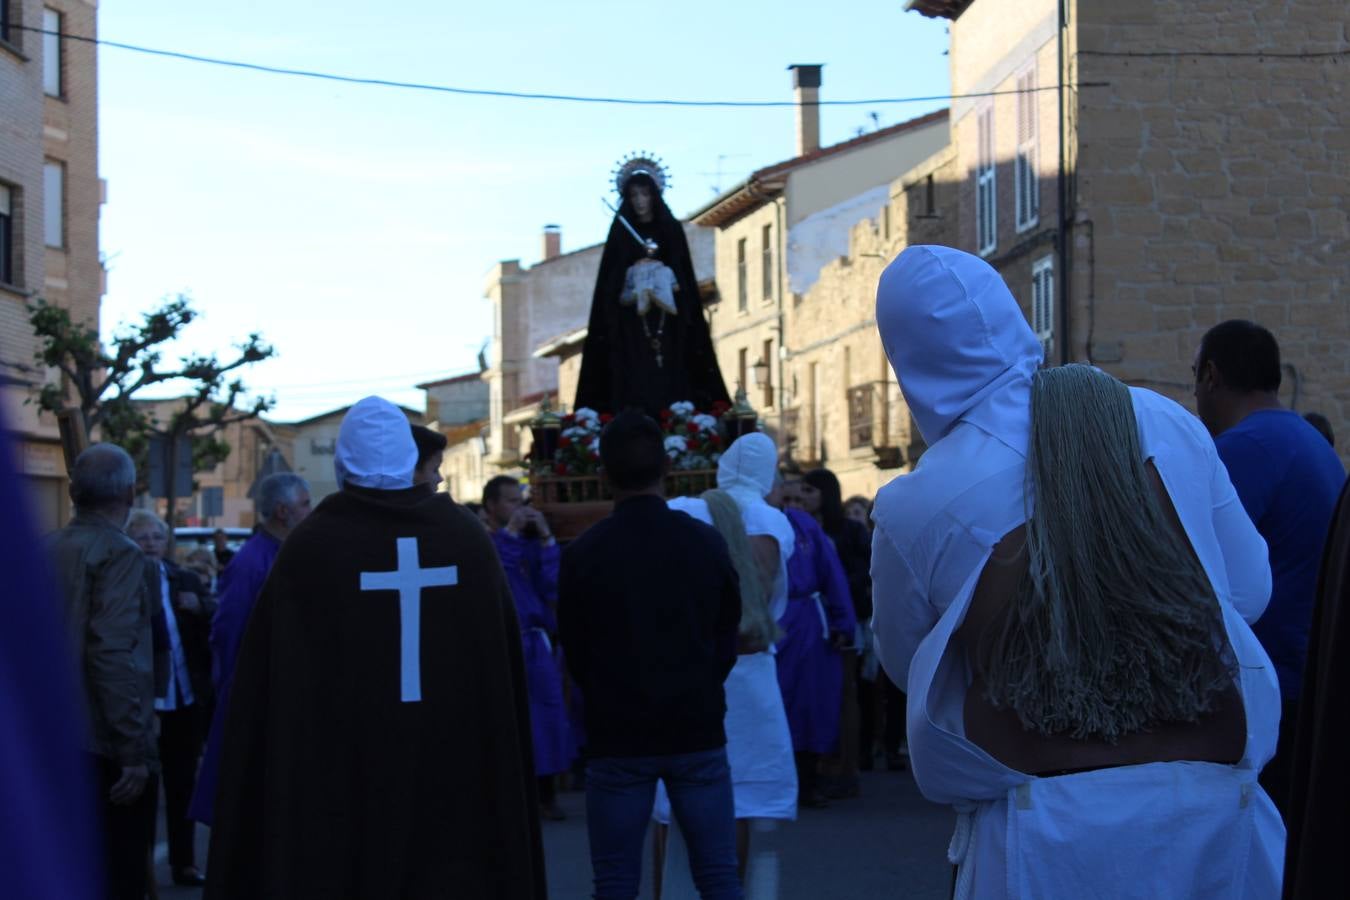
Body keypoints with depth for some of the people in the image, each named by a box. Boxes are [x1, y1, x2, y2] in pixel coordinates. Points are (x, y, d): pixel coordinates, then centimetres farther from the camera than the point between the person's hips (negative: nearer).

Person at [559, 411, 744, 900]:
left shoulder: (583, 553, -7)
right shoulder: (707, 542, -3)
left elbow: (576, 655, 1)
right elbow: (728, 641, 6)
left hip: (617, 736, -1)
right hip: (697, 730, 1)